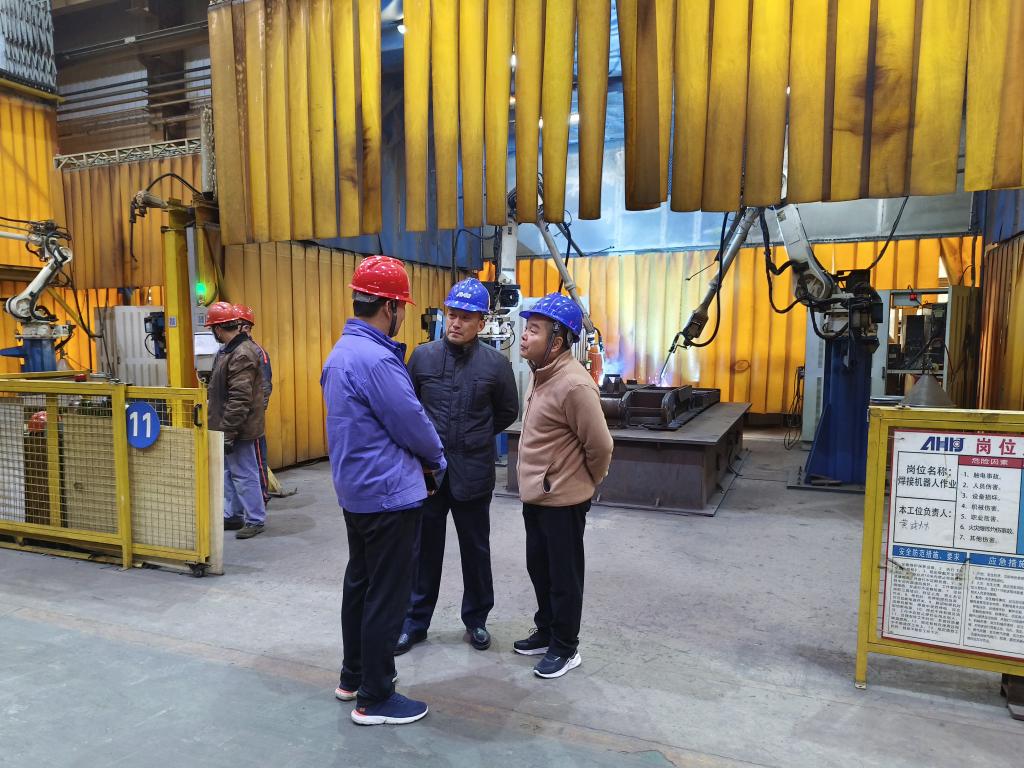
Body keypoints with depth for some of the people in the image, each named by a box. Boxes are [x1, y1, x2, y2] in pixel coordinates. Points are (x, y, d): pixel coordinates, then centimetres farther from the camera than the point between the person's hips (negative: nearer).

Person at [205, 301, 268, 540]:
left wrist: (228, 432, -22)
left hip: (239, 429, -10)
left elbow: (240, 400, -25)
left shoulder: (242, 354, -21)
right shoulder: (230, 349, 11)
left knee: (244, 474, 0)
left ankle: (255, 520, 11)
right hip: (228, 425, 10)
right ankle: (233, 515, 30)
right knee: (230, 471, 18)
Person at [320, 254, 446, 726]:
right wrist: (437, 461, 2)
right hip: (388, 494, -10)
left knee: (360, 582, 20)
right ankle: (375, 699, 16)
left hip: (356, 490, 10)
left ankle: (353, 677, 35)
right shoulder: (376, 359, -24)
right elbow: (412, 424, -18)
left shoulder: (341, 352, 9)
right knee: (387, 595, 2)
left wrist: (419, 459, 8)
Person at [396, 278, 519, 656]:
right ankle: (415, 620, 30)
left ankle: (476, 619, 34)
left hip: (473, 474, -1)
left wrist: (474, 439, 8)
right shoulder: (422, 356, -2)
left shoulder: (496, 363, -6)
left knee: (475, 550, 15)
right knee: (424, 549, 14)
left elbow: (507, 412, 6)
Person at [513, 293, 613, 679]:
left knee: (564, 575, 8)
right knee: (539, 567, 21)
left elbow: (600, 445, -20)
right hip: (535, 495, 9)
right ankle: (546, 631, 40)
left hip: (563, 500, -9)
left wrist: (586, 482, -5)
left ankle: (566, 648, 26)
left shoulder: (574, 385, -25)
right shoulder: (540, 373, 4)